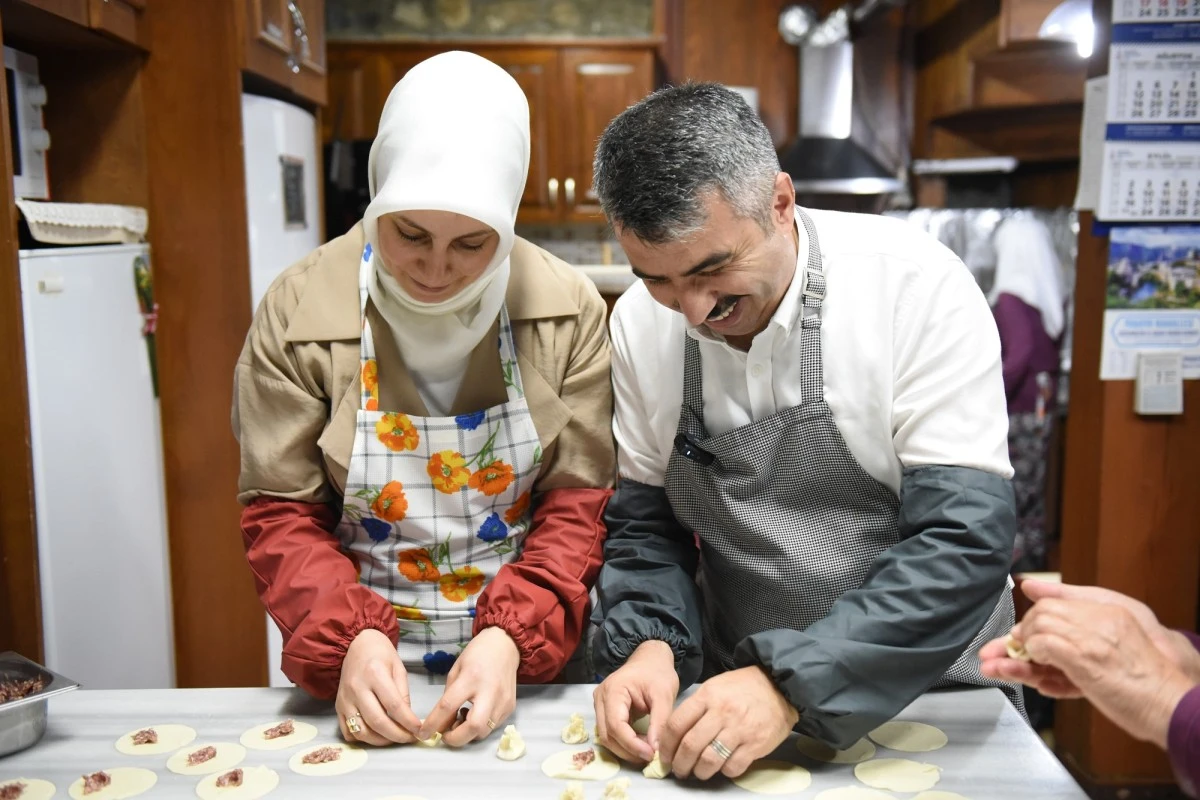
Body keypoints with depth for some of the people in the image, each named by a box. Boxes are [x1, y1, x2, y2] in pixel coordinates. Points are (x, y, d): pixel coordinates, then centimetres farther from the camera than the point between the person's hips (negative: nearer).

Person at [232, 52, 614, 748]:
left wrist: (511, 636, -17)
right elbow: (281, 512, -2)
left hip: (529, 661, 0)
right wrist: (349, 638, -18)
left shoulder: (569, 311, -6)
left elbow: (579, 504, -3)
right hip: (362, 666, 1)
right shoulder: (299, 311, -7)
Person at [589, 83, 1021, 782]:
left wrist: (792, 686, -26)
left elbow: (964, 539, -19)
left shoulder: (916, 285, -17)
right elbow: (644, 521, 5)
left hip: (926, 692, -2)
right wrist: (649, 645, -13)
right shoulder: (639, 323, -4)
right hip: (736, 699, 3)